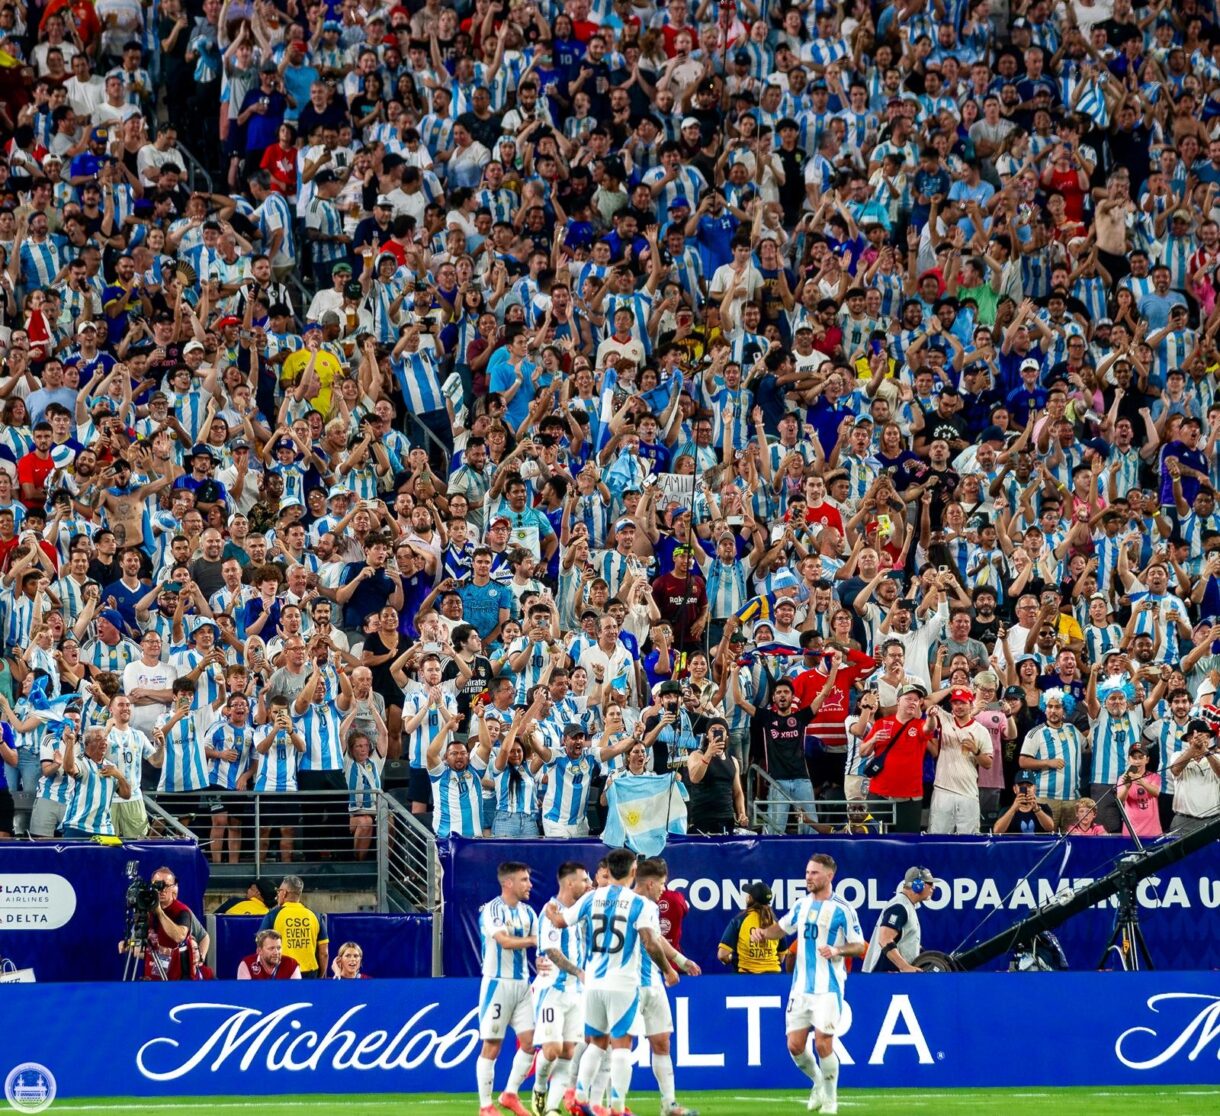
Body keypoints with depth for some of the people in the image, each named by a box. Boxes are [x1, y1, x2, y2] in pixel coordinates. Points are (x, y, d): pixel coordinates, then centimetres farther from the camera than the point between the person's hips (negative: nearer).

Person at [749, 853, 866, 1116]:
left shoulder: (842, 910, -6)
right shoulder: (802, 905, 10)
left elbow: (860, 946, -3)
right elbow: (782, 928, 25)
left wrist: (837, 950, -21)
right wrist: (762, 931, 4)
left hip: (828, 988, -5)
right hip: (801, 986, 5)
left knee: (823, 1044, -10)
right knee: (795, 1045, 3)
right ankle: (818, 1082, 29)